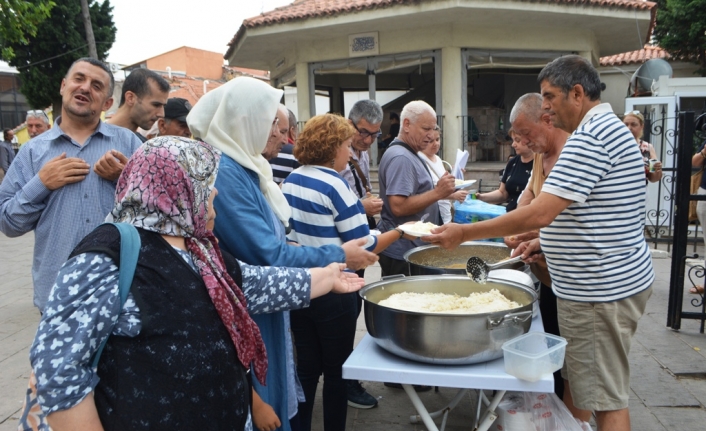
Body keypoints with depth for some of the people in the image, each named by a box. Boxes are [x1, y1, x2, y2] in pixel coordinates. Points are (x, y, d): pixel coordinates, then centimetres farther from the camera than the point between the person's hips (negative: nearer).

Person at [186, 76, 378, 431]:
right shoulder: (222, 173, -25)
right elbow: (268, 256, -26)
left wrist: (336, 255, 14)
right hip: (244, 319, -9)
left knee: (270, 402, 23)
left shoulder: (242, 165, 6)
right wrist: (339, 257, -15)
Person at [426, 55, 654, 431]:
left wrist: (463, 233, -20)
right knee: (576, 385, 20)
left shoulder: (589, 137, -20)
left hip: (601, 290, -10)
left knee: (604, 399, 3)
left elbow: (539, 213, -27)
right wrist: (546, 241, 14)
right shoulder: (609, 128, 14)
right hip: (603, 283, 10)